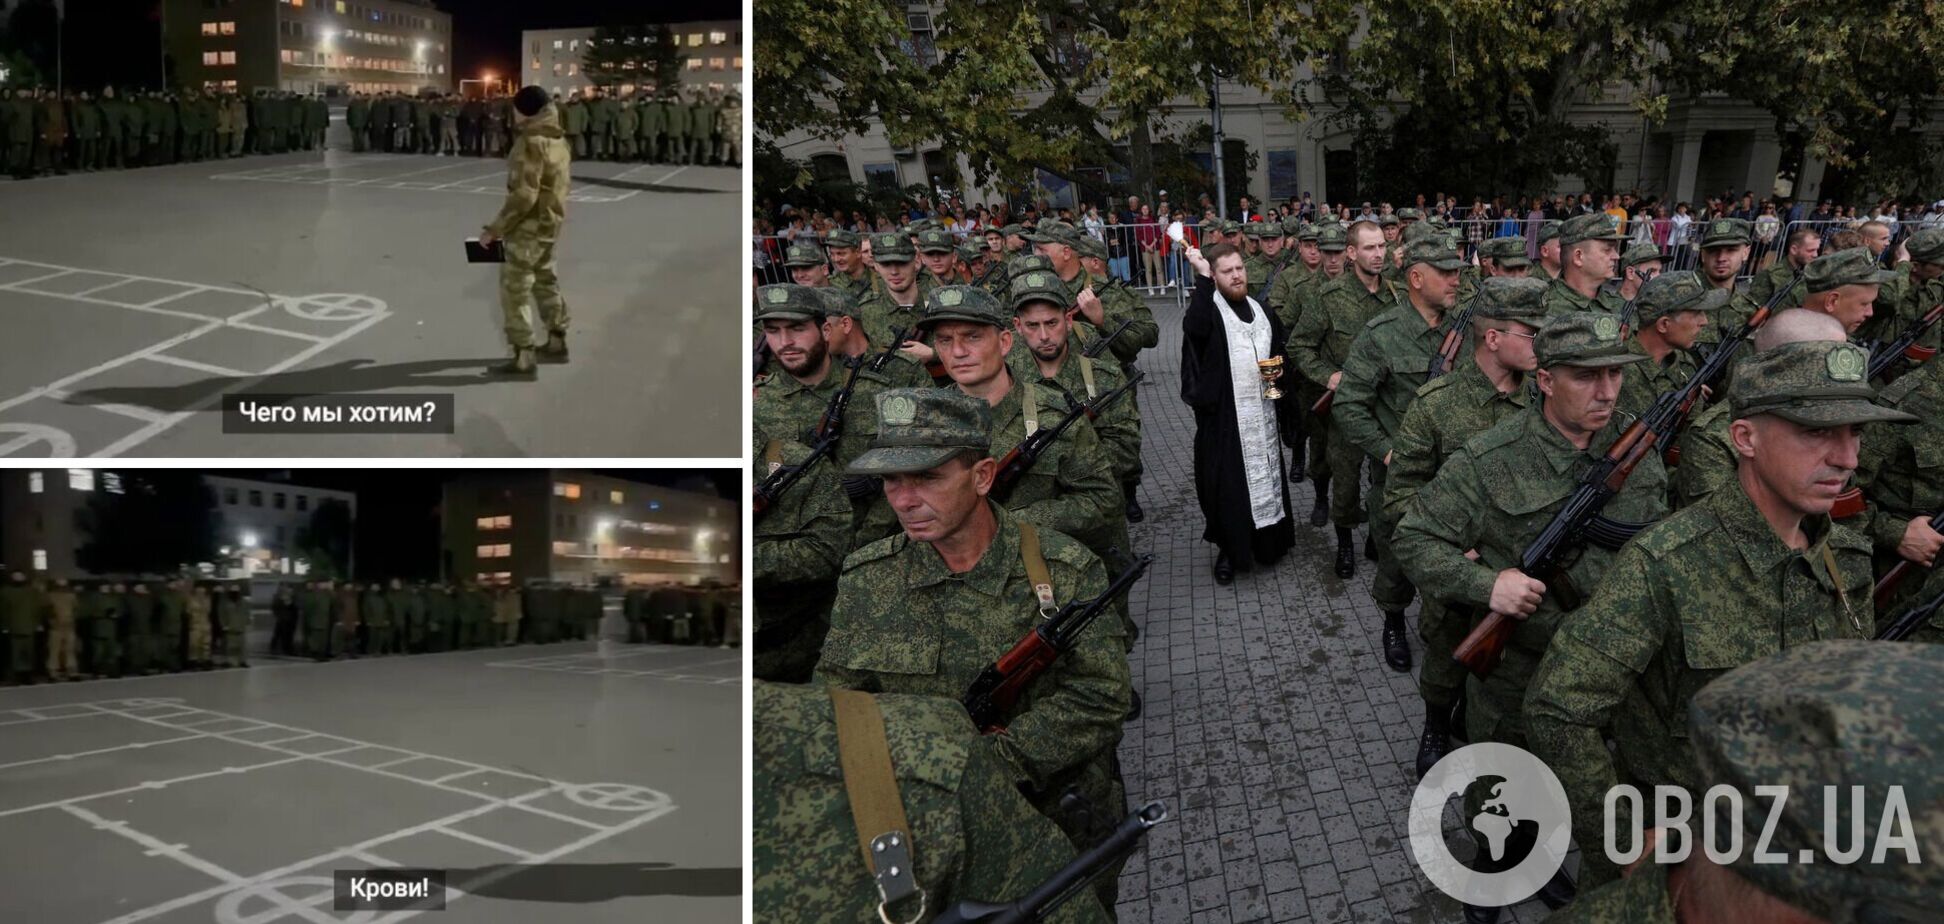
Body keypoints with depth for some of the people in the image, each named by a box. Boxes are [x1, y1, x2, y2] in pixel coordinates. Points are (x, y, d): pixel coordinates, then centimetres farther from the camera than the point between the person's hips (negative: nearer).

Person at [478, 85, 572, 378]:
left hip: (529, 226, -9)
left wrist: (494, 229, -20)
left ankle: (524, 356, -1)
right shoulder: (557, 140, 7)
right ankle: (556, 341, 34)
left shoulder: (532, 144, -22)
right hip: (549, 222, 9)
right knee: (544, 280, 23)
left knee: (513, 290, -2)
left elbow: (523, 196, -26)